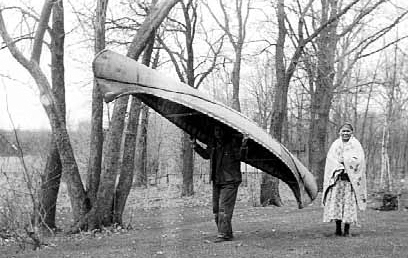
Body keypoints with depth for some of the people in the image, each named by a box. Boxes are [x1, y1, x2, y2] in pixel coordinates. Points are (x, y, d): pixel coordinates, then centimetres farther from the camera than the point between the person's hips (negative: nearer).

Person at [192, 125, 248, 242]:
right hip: (216, 181, 8)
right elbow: (206, 155, 26)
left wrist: (243, 146, -37)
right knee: (216, 209, 10)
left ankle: (223, 234, -11)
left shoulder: (233, 142, -10)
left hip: (230, 181, -8)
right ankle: (228, 233, 20)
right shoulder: (213, 143, 11)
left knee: (224, 208, -14)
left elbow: (239, 156, -21)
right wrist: (196, 145, 20)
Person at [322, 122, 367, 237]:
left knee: (349, 202, -6)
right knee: (335, 200, -5)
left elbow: (359, 160, -5)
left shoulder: (355, 144, 7)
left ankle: (347, 230, -1)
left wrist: (344, 160, -9)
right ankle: (338, 228, 2)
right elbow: (330, 159, 3)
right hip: (336, 177, 2)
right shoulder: (335, 144, 12)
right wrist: (339, 167, -12)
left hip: (350, 178, -2)